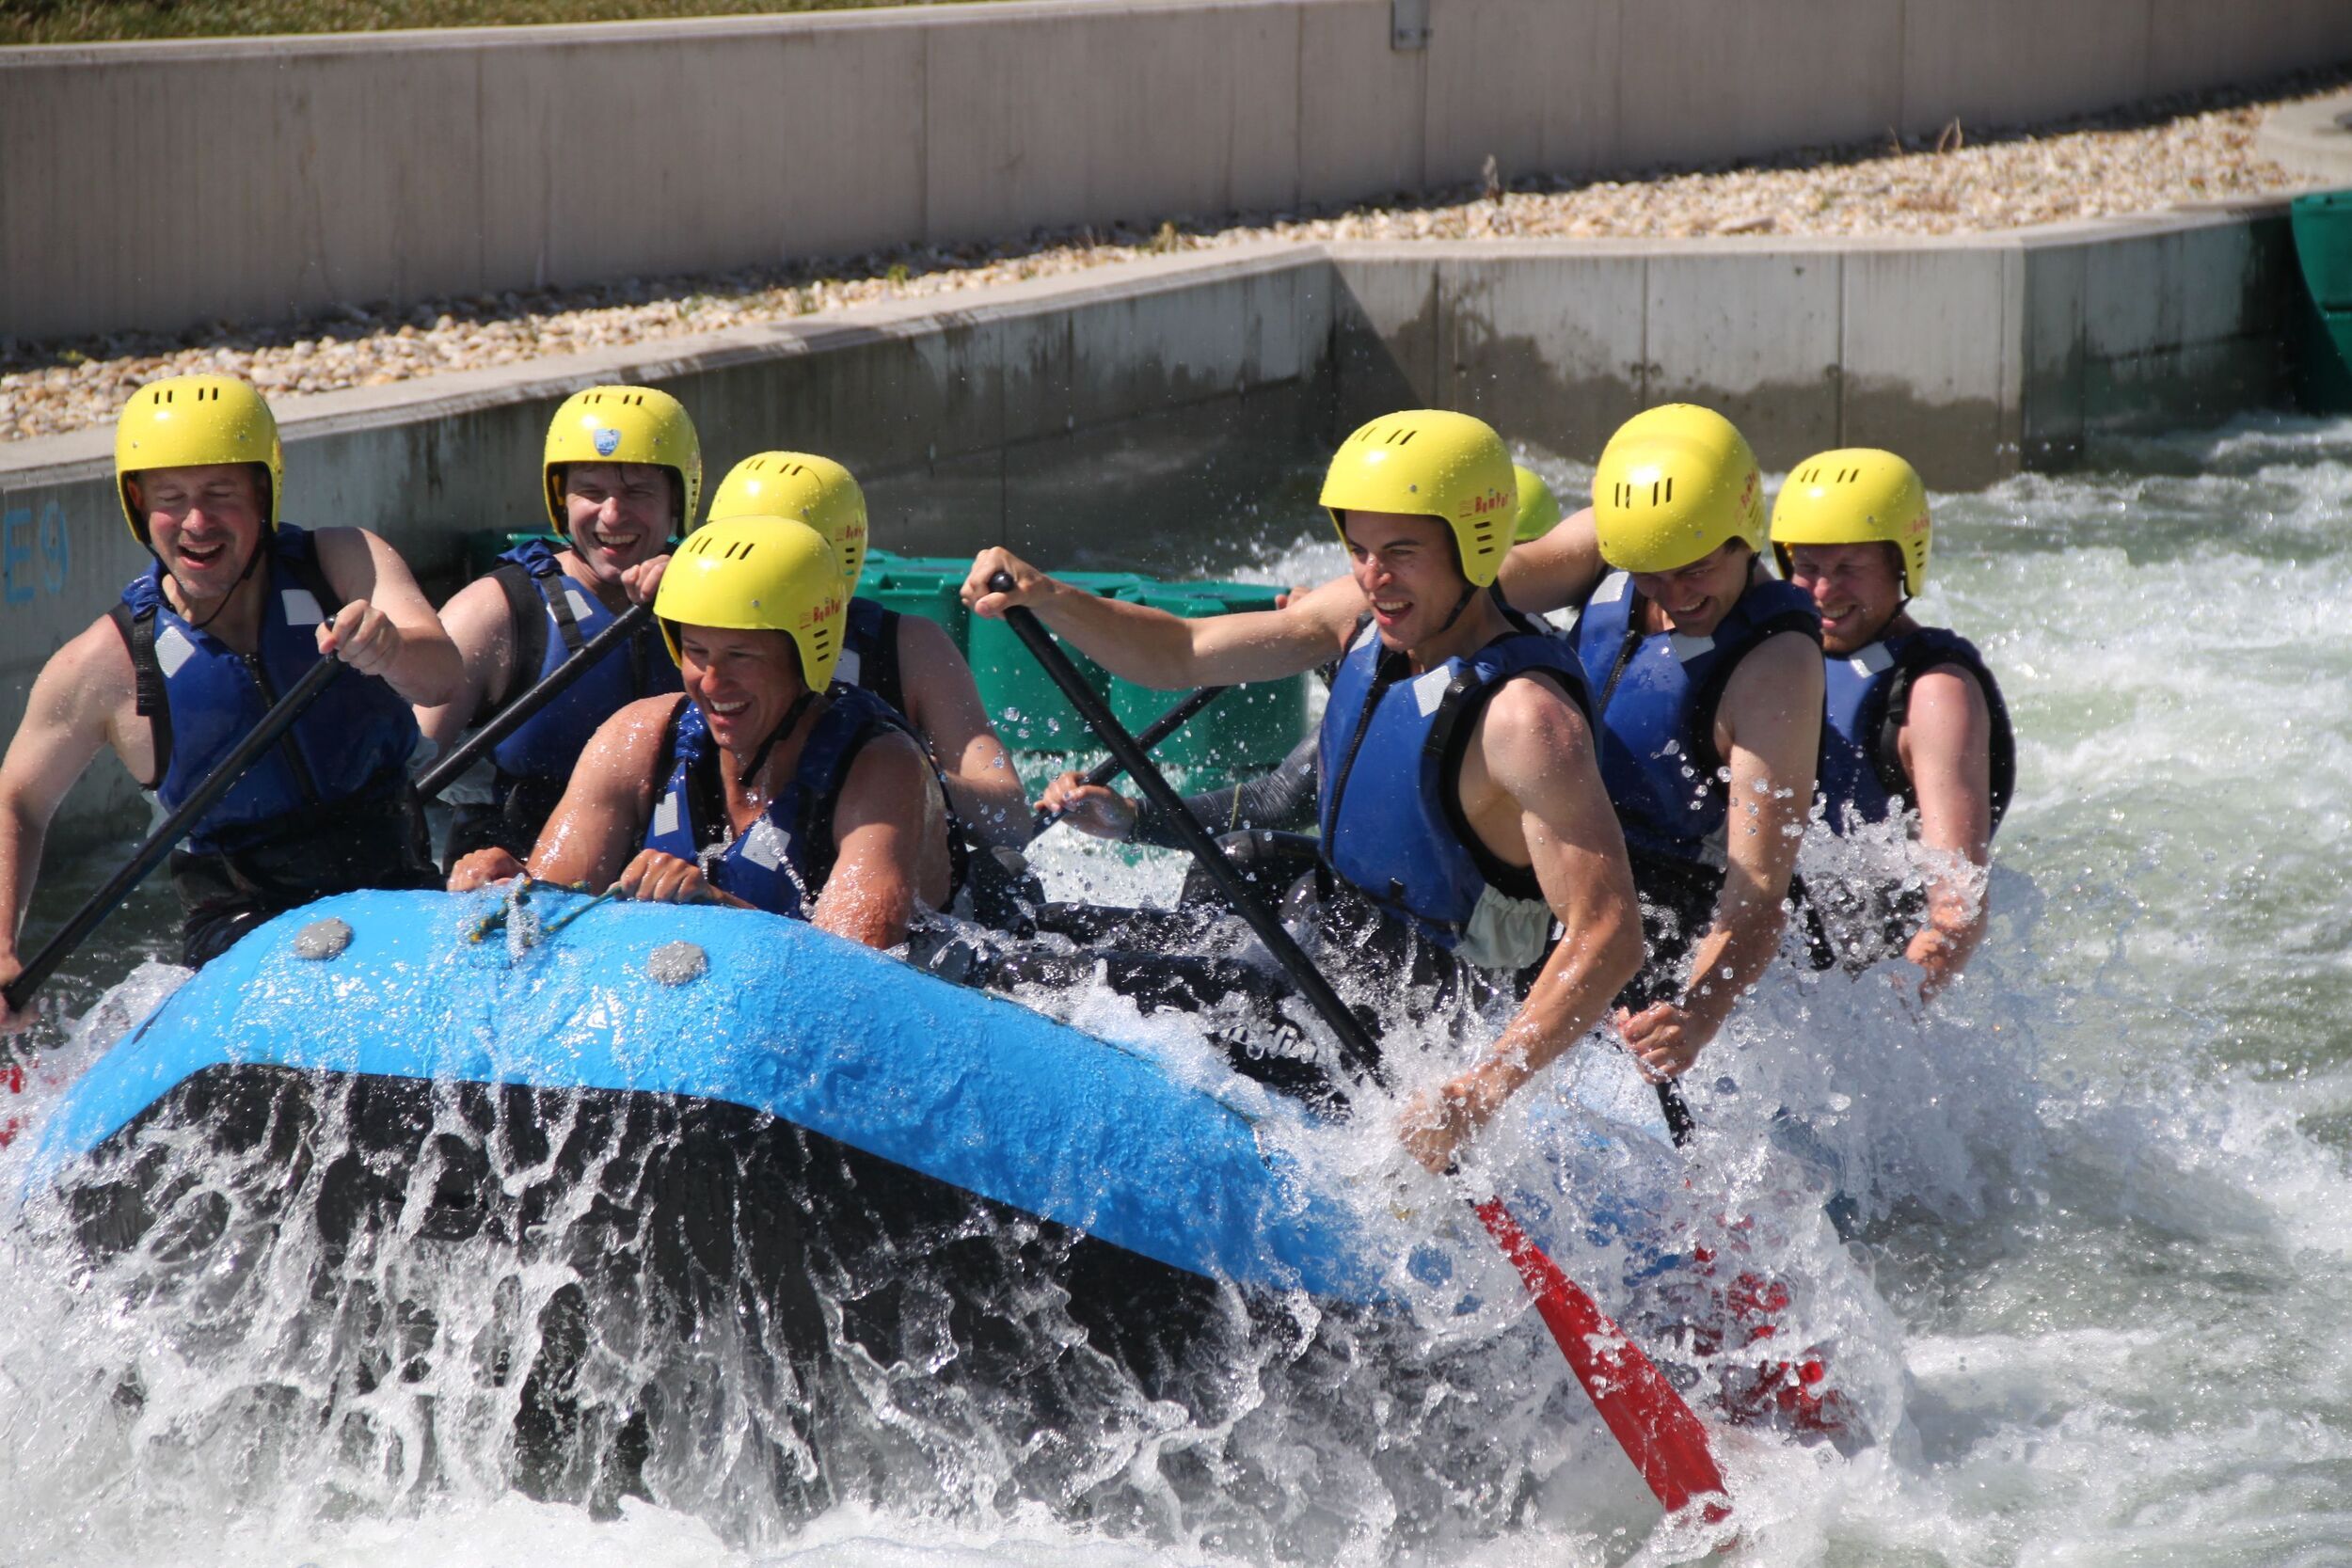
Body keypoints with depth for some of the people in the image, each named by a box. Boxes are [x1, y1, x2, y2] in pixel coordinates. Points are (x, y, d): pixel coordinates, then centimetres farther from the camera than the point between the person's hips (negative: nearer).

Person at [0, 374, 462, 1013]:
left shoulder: (347, 564, -7)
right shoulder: (101, 665, -8)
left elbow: (440, 677, -24)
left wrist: (390, 649, -48)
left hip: (396, 887, 2)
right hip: (243, 912, -2)